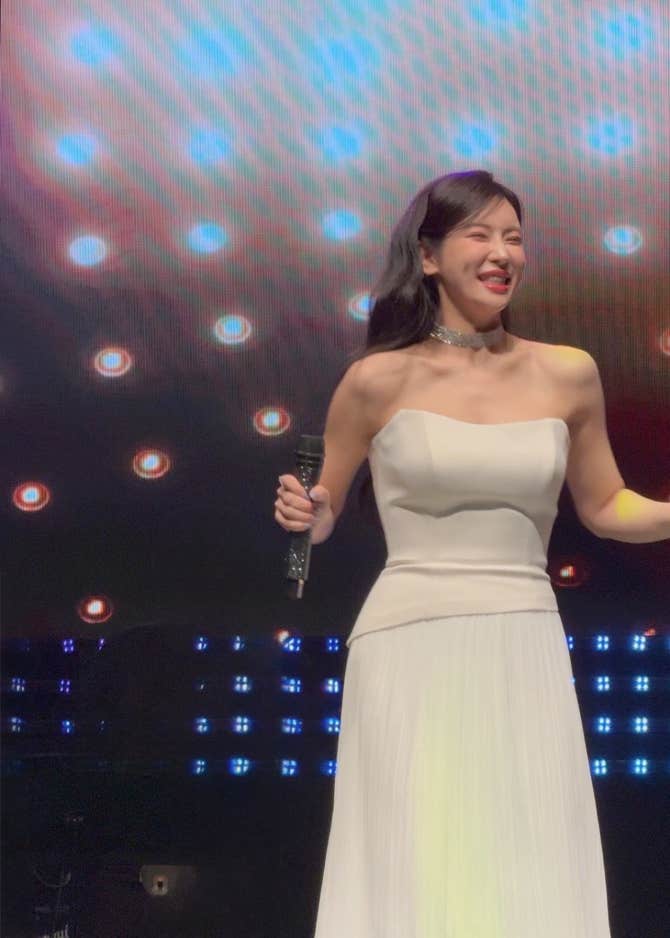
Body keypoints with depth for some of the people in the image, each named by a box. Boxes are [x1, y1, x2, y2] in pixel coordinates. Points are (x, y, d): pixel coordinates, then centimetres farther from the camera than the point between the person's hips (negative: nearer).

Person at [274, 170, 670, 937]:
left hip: (525, 655, 2)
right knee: (418, 875, -1)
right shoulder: (378, 380, 0)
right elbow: (321, 515, 10)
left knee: (533, 875, 2)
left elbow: (604, 508, 18)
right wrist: (303, 513, -12)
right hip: (411, 650, -2)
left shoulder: (567, 375, 6)